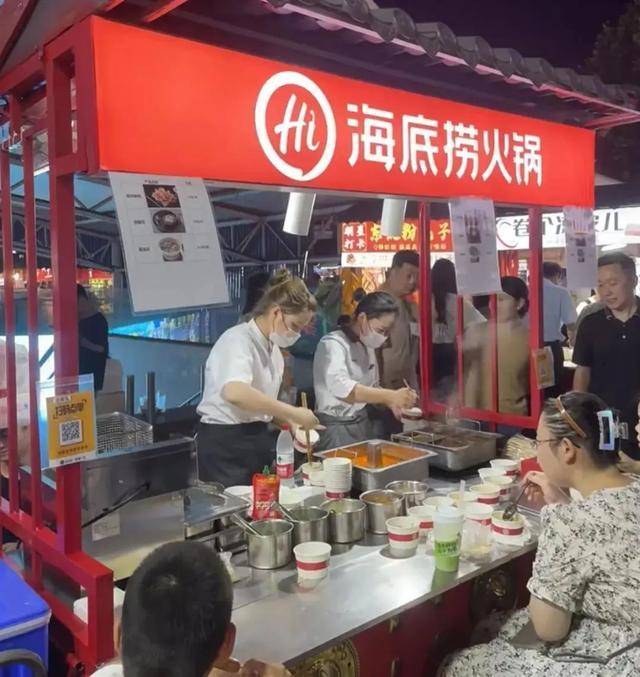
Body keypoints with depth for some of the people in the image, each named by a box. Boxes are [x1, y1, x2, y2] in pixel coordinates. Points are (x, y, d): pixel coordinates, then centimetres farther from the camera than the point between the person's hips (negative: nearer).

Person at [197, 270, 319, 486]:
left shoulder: (273, 348, 9)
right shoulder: (238, 340, -18)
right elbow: (235, 393, -38)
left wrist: (291, 423, 4)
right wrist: (293, 412, -35)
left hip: (257, 440, 8)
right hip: (226, 444, -8)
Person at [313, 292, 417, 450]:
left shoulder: (367, 346, 11)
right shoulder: (333, 344, -15)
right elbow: (342, 388, -32)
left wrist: (392, 403, 1)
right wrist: (391, 396, -39)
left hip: (364, 423, 8)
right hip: (338, 427, -8)